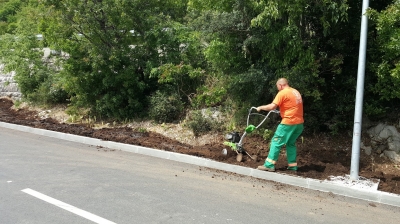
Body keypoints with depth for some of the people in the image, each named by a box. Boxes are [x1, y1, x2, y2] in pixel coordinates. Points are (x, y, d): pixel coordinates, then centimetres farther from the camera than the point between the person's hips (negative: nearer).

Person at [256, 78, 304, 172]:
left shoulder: (282, 93, -9)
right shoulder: (296, 92, 16)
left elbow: (272, 106, -16)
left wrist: (261, 107, -2)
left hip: (288, 123, -8)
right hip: (299, 123, 8)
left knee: (276, 142, -2)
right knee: (291, 143, 20)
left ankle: (269, 165, -2)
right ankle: (292, 165, 21)